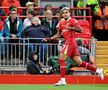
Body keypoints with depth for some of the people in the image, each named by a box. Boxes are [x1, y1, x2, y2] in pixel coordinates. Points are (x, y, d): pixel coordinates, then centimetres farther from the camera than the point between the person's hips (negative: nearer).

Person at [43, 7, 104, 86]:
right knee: (79, 62, 8)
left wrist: (69, 28, -18)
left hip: (70, 42, -8)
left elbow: (80, 30, -13)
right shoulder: (61, 22, 19)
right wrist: (50, 38, 17)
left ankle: (63, 80, -12)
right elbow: (58, 34, 26)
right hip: (67, 42, 8)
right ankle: (98, 70, 16)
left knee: (61, 58, -13)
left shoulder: (72, 20, -3)